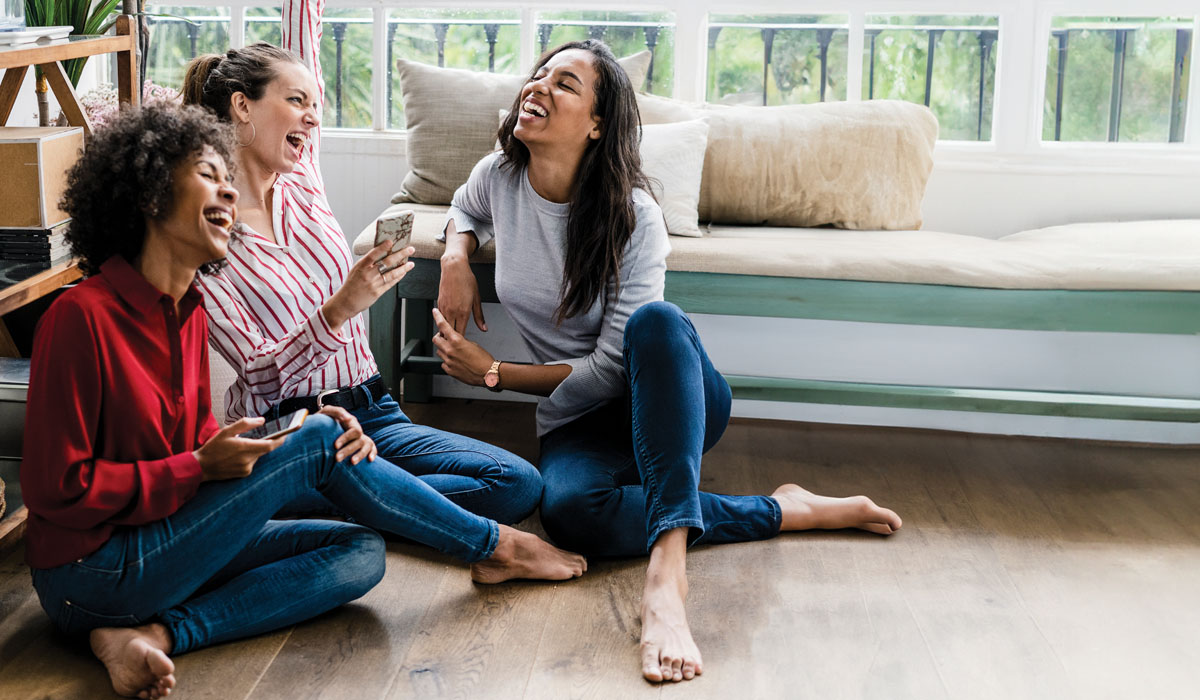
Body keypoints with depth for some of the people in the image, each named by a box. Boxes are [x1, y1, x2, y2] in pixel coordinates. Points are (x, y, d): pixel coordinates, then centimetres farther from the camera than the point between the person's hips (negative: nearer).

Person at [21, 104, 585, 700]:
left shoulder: (188, 310, 9)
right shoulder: (82, 315, -17)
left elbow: (201, 442, 13)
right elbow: (55, 488, -18)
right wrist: (200, 466, -18)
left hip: (155, 542, 9)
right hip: (92, 575, -9)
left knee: (359, 555, -4)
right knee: (318, 442, -13)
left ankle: (161, 634, -18)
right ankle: (495, 547, 4)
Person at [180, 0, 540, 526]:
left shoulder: (301, 183, 12)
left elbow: (301, 50, 20)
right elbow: (259, 375, -12)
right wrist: (338, 311, -26)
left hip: (372, 413, 7)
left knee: (521, 483, -16)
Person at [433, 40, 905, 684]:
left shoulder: (634, 218, -16)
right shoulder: (499, 177, -2)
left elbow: (611, 370, -17)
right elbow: (465, 209, 25)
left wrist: (493, 374, -13)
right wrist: (456, 257, 2)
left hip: (669, 401, -3)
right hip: (577, 421, 3)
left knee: (654, 320, -41)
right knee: (567, 510, -36)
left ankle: (665, 574, -52)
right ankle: (783, 510, -21)